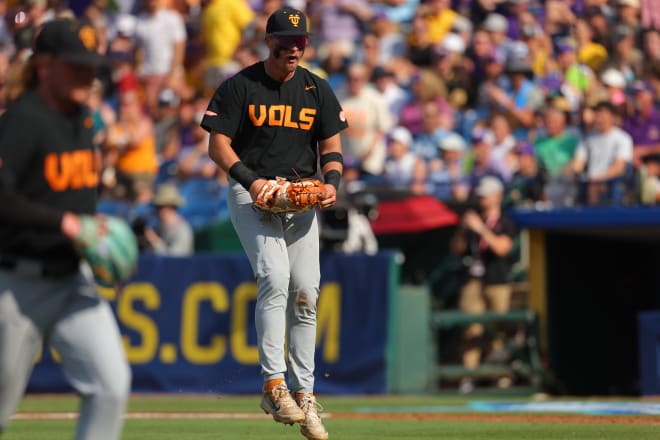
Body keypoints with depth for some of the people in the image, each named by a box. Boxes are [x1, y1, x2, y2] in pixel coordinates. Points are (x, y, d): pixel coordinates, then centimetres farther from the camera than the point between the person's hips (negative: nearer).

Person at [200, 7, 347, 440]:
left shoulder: (317, 89, 9)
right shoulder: (240, 86, -3)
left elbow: (331, 145, 11)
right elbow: (218, 144, -4)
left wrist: (332, 182, -10)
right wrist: (248, 179, -20)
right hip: (252, 195, -4)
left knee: (306, 292, 0)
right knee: (275, 278, -22)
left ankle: (304, 395, 8)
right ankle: (274, 385, -19)